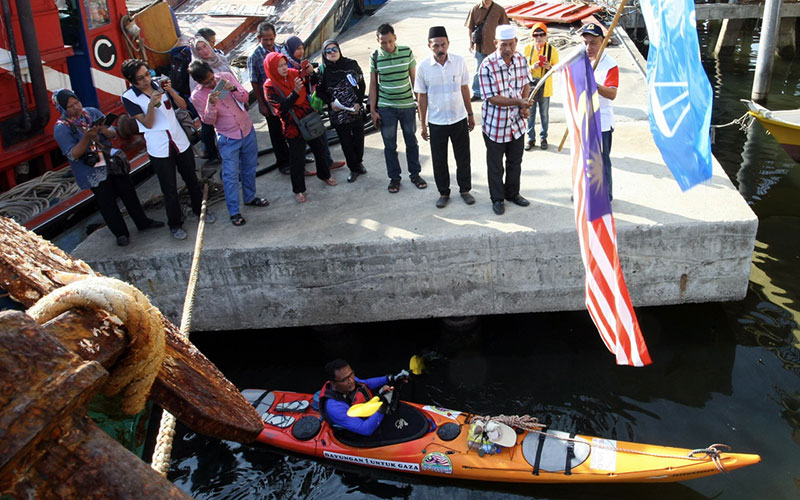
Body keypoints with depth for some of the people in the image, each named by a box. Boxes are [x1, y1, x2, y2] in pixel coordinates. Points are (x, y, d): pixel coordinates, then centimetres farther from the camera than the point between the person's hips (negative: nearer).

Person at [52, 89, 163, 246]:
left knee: (128, 192, 14)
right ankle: (121, 233, 19)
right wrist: (87, 137, -30)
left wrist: (105, 130, -21)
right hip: (93, 172, -5)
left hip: (112, 161, 5)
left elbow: (113, 133, 3)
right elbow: (73, 155, -18)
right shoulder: (61, 128, -12)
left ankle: (142, 222, 31)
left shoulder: (92, 112, 1)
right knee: (107, 202, 4)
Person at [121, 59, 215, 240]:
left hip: (181, 142, 4)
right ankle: (175, 224, 22)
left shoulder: (159, 85, -1)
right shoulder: (129, 97, -10)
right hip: (159, 150, -3)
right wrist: (152, 105, -31)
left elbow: (183, 106, 0)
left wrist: (170, 91, -17)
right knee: (169, 189, 5)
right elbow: (148, 123, -15)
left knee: (191, 179, 18)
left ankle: (199, 209, 39)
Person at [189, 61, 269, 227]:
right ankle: (234, 212, 9)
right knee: (231, 175, -1)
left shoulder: (226, 77, -8)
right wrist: (211, 104, -29)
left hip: (247, 129, 4)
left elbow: (245, 97, -6)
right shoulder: (197, 96, -14)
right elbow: (208, 121, -10)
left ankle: (250, 197, 39)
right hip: (228, 138, -4)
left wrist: (233, 89, -26)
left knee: (249, 167, 18)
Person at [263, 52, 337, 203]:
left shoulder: (294, 74, -3)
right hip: (293, 126, -4)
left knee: (319, 148, 19)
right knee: (297, 159, 1)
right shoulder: (270, 86, -14)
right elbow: (282, 108, -24)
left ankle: (324, 175, 43)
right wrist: (295, 92, -34)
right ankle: (299, 190, 17)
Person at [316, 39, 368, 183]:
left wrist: (359, 103, -7)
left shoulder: (351, 64, -3)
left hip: (356, 111, 1)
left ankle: (359, 162, 36)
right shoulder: (323, 70, -4)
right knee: (346, 142, 7)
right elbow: (320, 91, 4)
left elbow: (362, 85, 4)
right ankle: (354, 168, 23)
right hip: (337, 113, 0)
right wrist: (330, 103, -12)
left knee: (359, 139, 10)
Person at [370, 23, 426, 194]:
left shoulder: (407, 52, -6)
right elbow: (373, 84, 0)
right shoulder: (375, 57, -6)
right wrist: (373, 110, -1)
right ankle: (394, 178, 23)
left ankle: (415, 174, 29)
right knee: (390, 145, 8)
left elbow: (414, 78, 2)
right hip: (386, 108, 0)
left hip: (407, 105, 1)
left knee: (411, 142, 12)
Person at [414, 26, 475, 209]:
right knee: (439, 160, 10)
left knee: (463, 157, 12)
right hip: (436, 122, -1)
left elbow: (464, 89, 4)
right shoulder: (423, 67, -9)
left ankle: (465, 189, 30)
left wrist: (470, 114, 8)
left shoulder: (459, 61, -7)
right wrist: (422, 123, 1)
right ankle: (444, 193, 27)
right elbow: (422, 96, -1)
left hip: (459, 119, 1)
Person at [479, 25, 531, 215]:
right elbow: (492, 98, -22)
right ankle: (497, 198, 29)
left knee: (515, 161, 20)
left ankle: (513, 193, 39)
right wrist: (518, 101, -30)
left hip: (517, 122, 5)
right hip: (495, 124, -5)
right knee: (495, 164, 11)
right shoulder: (488, 65, -22)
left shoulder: (521, 59, -4)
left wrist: (524, 106, -6)